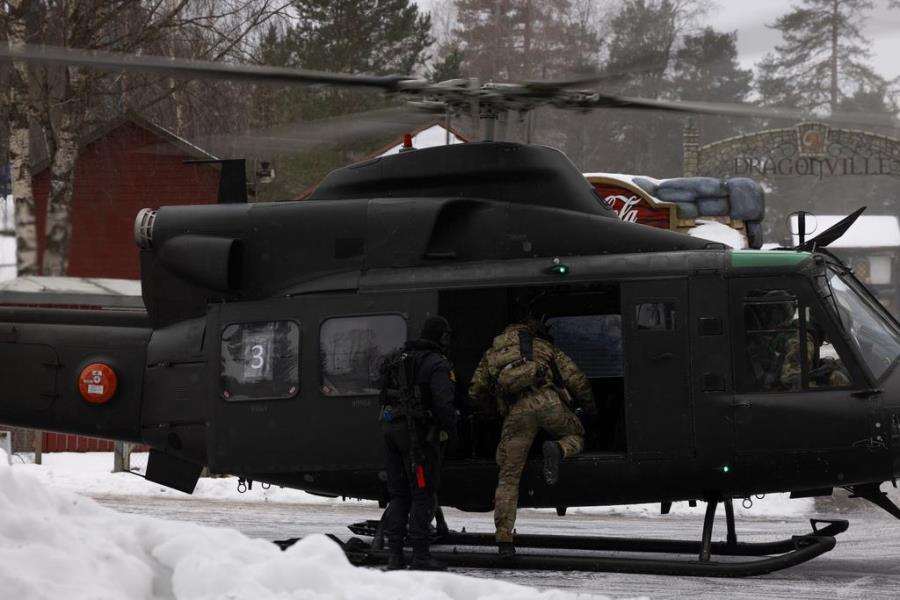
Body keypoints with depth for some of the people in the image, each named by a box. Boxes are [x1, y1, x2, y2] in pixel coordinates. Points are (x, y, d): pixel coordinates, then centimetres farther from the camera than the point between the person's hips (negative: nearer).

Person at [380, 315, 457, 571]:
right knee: (424, 494, -3)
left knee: (399, 493, 11)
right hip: (418, 432, -7)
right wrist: (451, 432, -6)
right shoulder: (437, 365, -10)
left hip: (391, 427, 8)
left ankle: (395, 554, 7)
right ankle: (420, 555, -5)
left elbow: (385, 396, 18)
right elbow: (444, 403, -19)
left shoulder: (398, 359, 16)